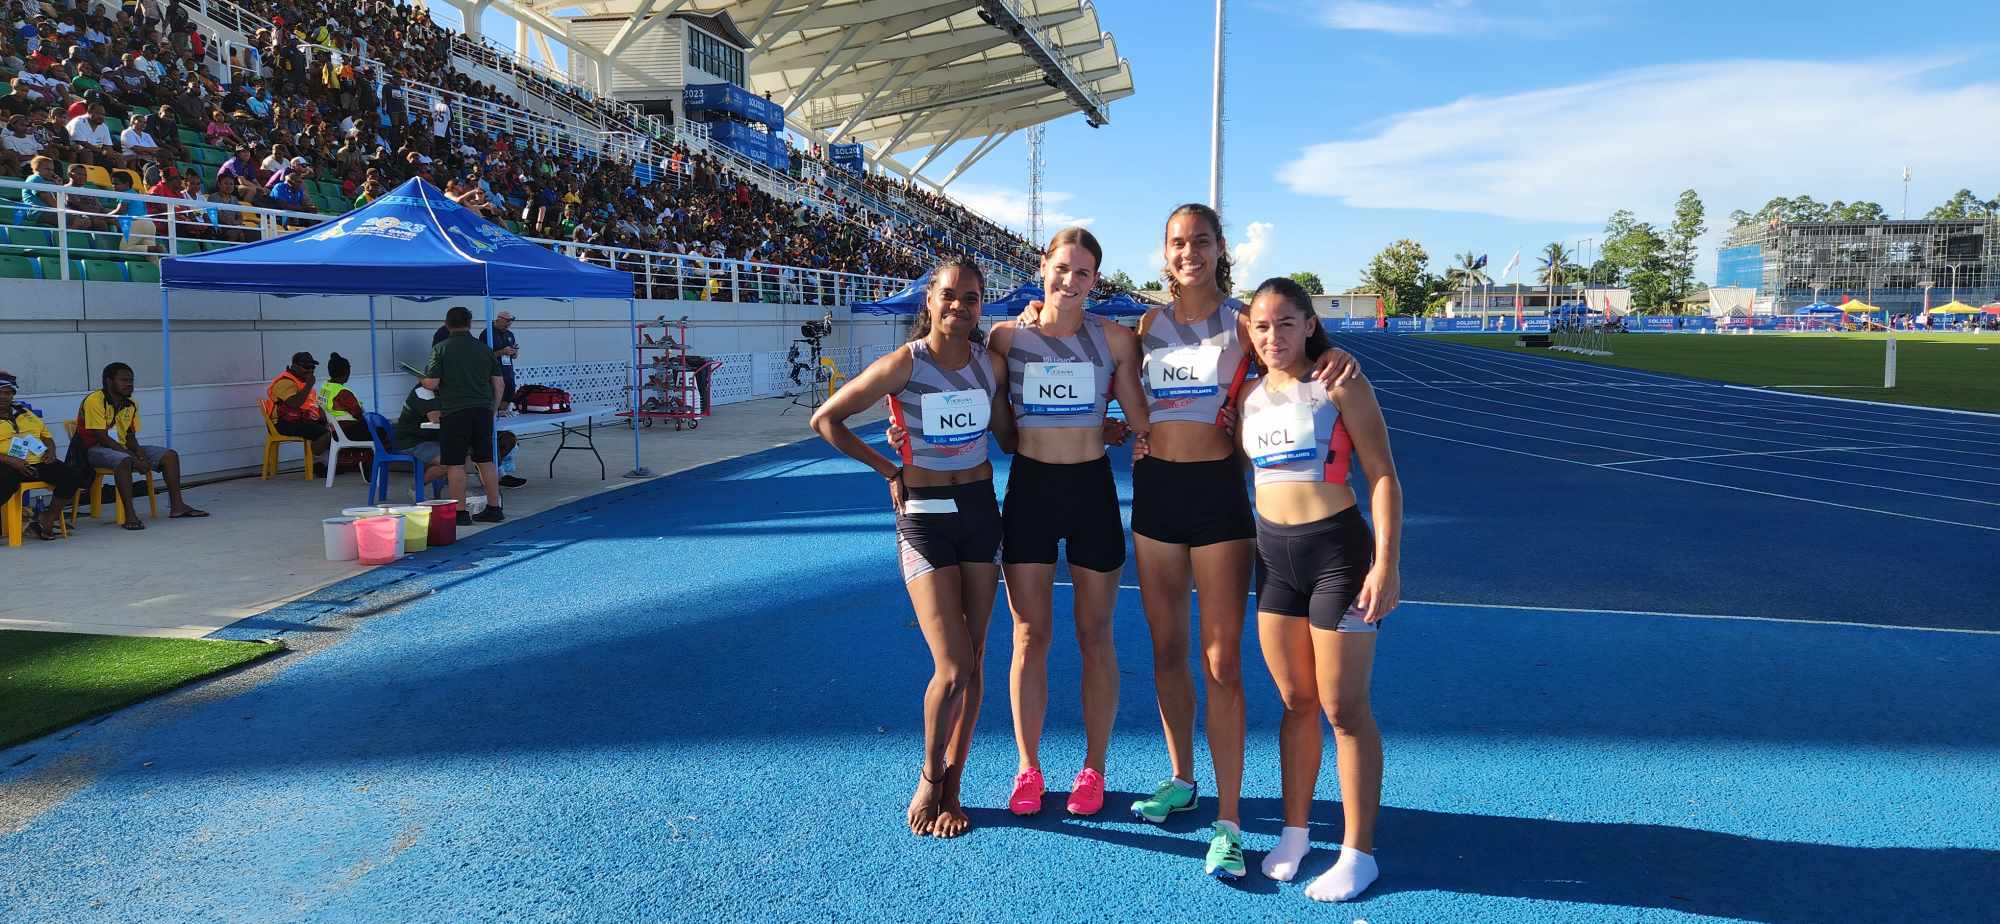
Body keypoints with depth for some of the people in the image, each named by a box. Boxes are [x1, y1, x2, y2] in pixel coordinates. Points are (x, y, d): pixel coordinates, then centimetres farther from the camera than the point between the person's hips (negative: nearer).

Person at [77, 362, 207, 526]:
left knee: (170, 456, -3)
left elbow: (130, 437, 11)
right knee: (124, 461, -40)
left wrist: (140, 454, -13)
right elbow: (102, 438, -21)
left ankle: (177, 506, -3)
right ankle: (130, 515, -42)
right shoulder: (95, 401, -15)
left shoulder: (131, 405, 8)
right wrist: (134, 458, -25)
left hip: (123, 448, 8)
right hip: (95, 450, -8)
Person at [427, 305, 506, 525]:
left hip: (455, 412, -4)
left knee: (455, 464, 2)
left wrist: (423, 383, 14)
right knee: (486, 461, 12)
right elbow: (499, 384, 8)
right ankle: (494, 508, 15)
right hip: (483, 411, 4)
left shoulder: (441, 349, -4)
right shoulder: (484, 349, 8)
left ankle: (460, 513, 3)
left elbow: (432, 383, -8)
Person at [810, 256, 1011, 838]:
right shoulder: (904, 364, -10)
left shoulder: (991, 364, 2)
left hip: (980, 510, 4)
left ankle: (952, 787, 23)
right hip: (923, 517, -4)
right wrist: (889, 470, -1)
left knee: (972, 663, 8)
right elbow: (825, 421, -4)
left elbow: (1008, 439, 14)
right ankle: (929, 779, 16)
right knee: (953, 668, -9)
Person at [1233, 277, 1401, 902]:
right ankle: (1295, 831, 27)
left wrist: (1387, 563, -18)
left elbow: (1382, 475, -10)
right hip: (1273, 554, 5)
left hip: (1336, 550, -5)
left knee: (1343, 708, 1)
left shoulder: (1339, 383, -7)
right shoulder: (1249, 395, 8)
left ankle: (1358, 852, 13)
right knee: (1295, 702, 14)